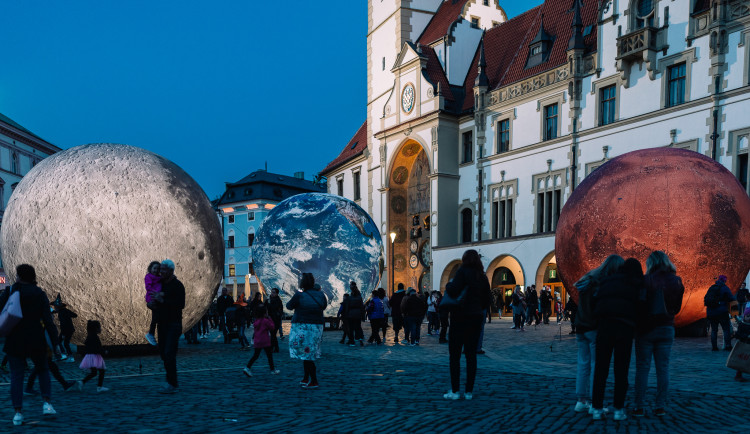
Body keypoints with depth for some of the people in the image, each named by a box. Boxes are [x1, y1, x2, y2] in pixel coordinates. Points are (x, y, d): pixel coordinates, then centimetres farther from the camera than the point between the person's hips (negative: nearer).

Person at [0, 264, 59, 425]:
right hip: (36, 341, 1)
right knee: (42, 370, 19)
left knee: (16, 376, 7)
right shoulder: (40, 295, -4)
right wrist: (55, 343, -5)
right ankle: (47, 403, 7)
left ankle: (18, 412, 2)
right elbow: (48, 320, -8)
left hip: (14, 342, 0)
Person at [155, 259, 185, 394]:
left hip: (173, 324, -8)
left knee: (169, 353, -13)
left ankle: (172, 384, -9)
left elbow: (181, 304, -19)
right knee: (163, 352, 10)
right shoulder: (161, 283, 14)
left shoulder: (177, 285, -9)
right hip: (162, 323, 8)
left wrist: (163, 300, -19)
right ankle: (170, 380, 21)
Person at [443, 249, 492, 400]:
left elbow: (453, 291, -21)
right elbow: (487, 299, 13)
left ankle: (455, 391, -1)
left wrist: (448, 285, -1)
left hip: (460, 318, -6)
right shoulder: (482, 276, 10)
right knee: (471, 354, 9)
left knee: (454, 355, 0)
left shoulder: (463, 272, -9)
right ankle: (469, 391, 11)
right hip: (476, 318, 6)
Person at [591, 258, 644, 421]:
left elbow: (595, 301, 10)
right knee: (621, 370, 6)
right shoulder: (637, 286, 8)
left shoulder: (607, 281, 16)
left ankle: (597, 408, 7)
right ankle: (618, 409, 8)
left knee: (600, 368, 6)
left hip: (604, 326, 2)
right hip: (625, 327, -2)